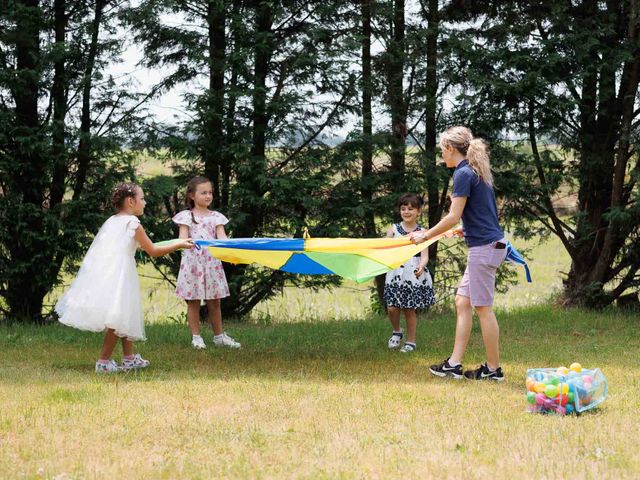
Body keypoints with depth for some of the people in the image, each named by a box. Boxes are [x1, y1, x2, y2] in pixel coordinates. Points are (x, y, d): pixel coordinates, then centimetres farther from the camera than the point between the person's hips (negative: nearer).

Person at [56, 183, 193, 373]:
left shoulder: (111, 221, 15)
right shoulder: (133, 223, -6)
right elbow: (153, 251, -3)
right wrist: (179, 245, 5)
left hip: (103, 273, 8)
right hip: (118, 276, -8)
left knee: (124, 316, 17)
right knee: (117, 319, -3)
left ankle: (129, 358, 24)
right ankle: (103, 361, -3)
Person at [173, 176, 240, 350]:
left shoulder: (216, 217, 9)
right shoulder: (186, 216, 1)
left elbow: (222, 237, -2)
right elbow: (183, 237, -8)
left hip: (212, 262, 2)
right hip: (193, 262, -2)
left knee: (214, 301, 8)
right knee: (193, 301, 3)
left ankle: (219, 336, 17)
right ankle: (196, 337, 10)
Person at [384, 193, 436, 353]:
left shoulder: (421, 232, -1)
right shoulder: (393, 229, 6)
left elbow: (425, 256, -8)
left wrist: (421, 266, -29)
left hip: (414, 275, -2)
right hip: (396, 274, 2)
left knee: (410, 309, 2)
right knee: (392, 308, -4)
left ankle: (411, 341, 16)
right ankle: (396, 331, 24)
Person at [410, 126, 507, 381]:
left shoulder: (463, 173, -14)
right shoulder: (477, 171, 14)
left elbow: (453, 217, -16)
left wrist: (426, 235, -5)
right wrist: (464, 229, 37)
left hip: (484, 246, -10)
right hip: (487, 244, 10)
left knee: (483, 308, -2)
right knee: (462, 301, 11)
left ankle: (493, 368, 5)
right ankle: (454, 364, 12)